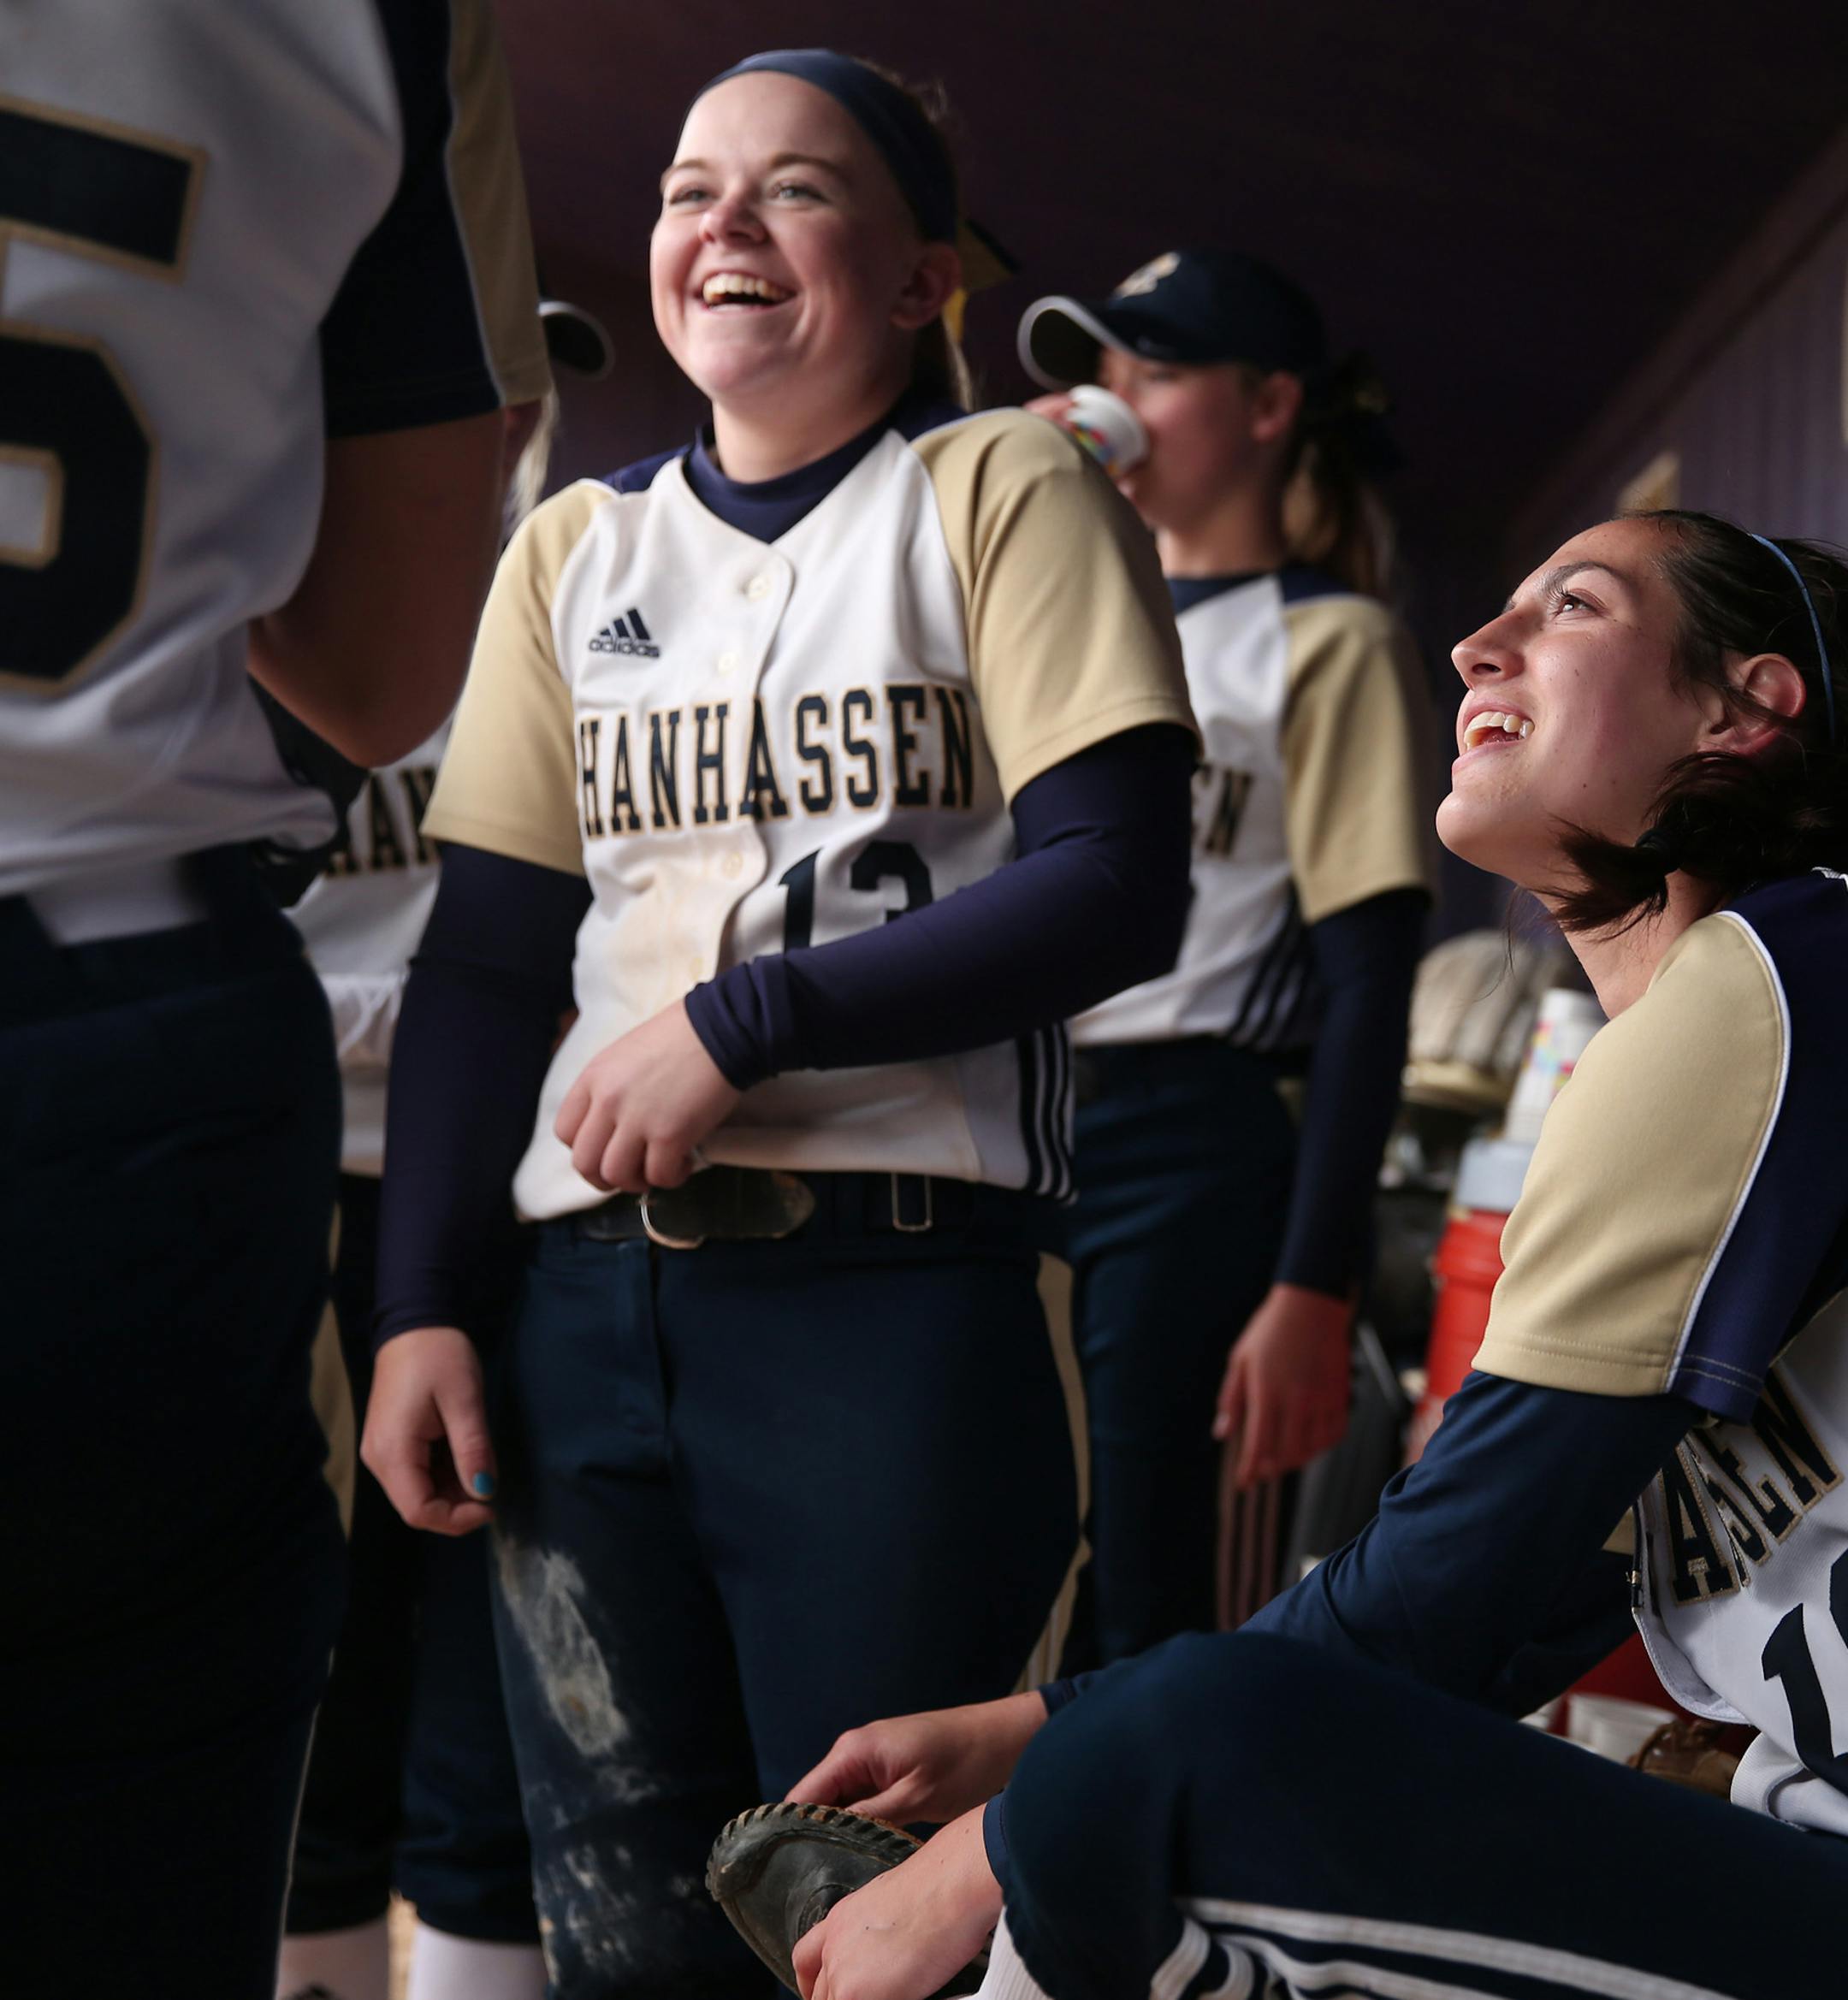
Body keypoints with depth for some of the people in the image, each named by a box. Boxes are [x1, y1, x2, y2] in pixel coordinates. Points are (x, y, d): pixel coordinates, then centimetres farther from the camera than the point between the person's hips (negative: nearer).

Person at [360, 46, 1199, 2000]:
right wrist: (419, 1306, 2)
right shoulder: (572, 547, 15)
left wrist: (745, 1021, -13)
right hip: (591, 1295, 4)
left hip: (900, 1290, -4)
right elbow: (484, 951, 12)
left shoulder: (1005, 489, 3)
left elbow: (1116, 886, -8)